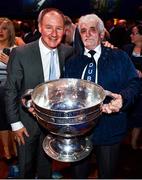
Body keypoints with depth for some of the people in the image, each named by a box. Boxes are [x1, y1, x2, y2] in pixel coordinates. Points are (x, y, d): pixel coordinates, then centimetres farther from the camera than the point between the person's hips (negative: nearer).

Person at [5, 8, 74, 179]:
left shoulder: (68, 52, -9)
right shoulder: (20, 53, -20)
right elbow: (10, 91, -13)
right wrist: (15, 123, -11)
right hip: (27, 120, -2)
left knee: (46, 163, 25)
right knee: (26, 166, 20)